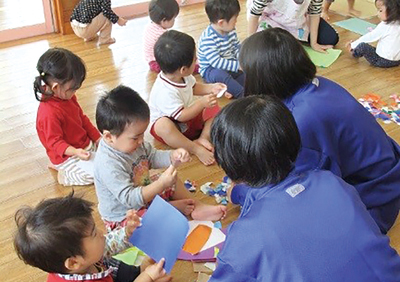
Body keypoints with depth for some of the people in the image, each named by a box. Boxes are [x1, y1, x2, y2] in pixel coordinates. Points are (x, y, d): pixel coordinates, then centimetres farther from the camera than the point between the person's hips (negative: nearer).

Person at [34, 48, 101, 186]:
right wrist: (75, 152, -39)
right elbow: (54, 142, -25)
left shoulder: (68, 97, 0)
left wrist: (97, 137, 8)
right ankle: (65, 174, 3)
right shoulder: (49, 113, -30)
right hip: (67, 156, -9)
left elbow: (82, 118, 12)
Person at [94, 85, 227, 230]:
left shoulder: (131, 143, -8)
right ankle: (175, 207, 0)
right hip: (122, 216, -9)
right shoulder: (108, 164, -36)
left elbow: (153, 157, 6)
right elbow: (129, 198, -37)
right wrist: (161, 184, -41)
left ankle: (197, 207, 10)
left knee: (173, 180, 11)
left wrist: (173, 156, -15)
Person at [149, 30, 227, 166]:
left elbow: (194, 87, 14)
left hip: (189, 118, 9)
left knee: (214, 108, -1)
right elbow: (181, 116, -32)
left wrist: (211, 88, 0)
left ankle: (203, 137, -16)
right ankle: (197, 149, -33)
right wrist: (201, 103, -32)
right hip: (173, 125, -9)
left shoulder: (183, 76, -8)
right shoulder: (165, 92, -36)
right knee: (163, 125, -42)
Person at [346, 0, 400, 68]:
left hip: (384, 61, -8)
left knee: (362, 46, -6)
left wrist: (353, 45, -1)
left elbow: (369, 37, -11)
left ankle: (355, 53, 21)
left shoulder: (384, 26, -18)